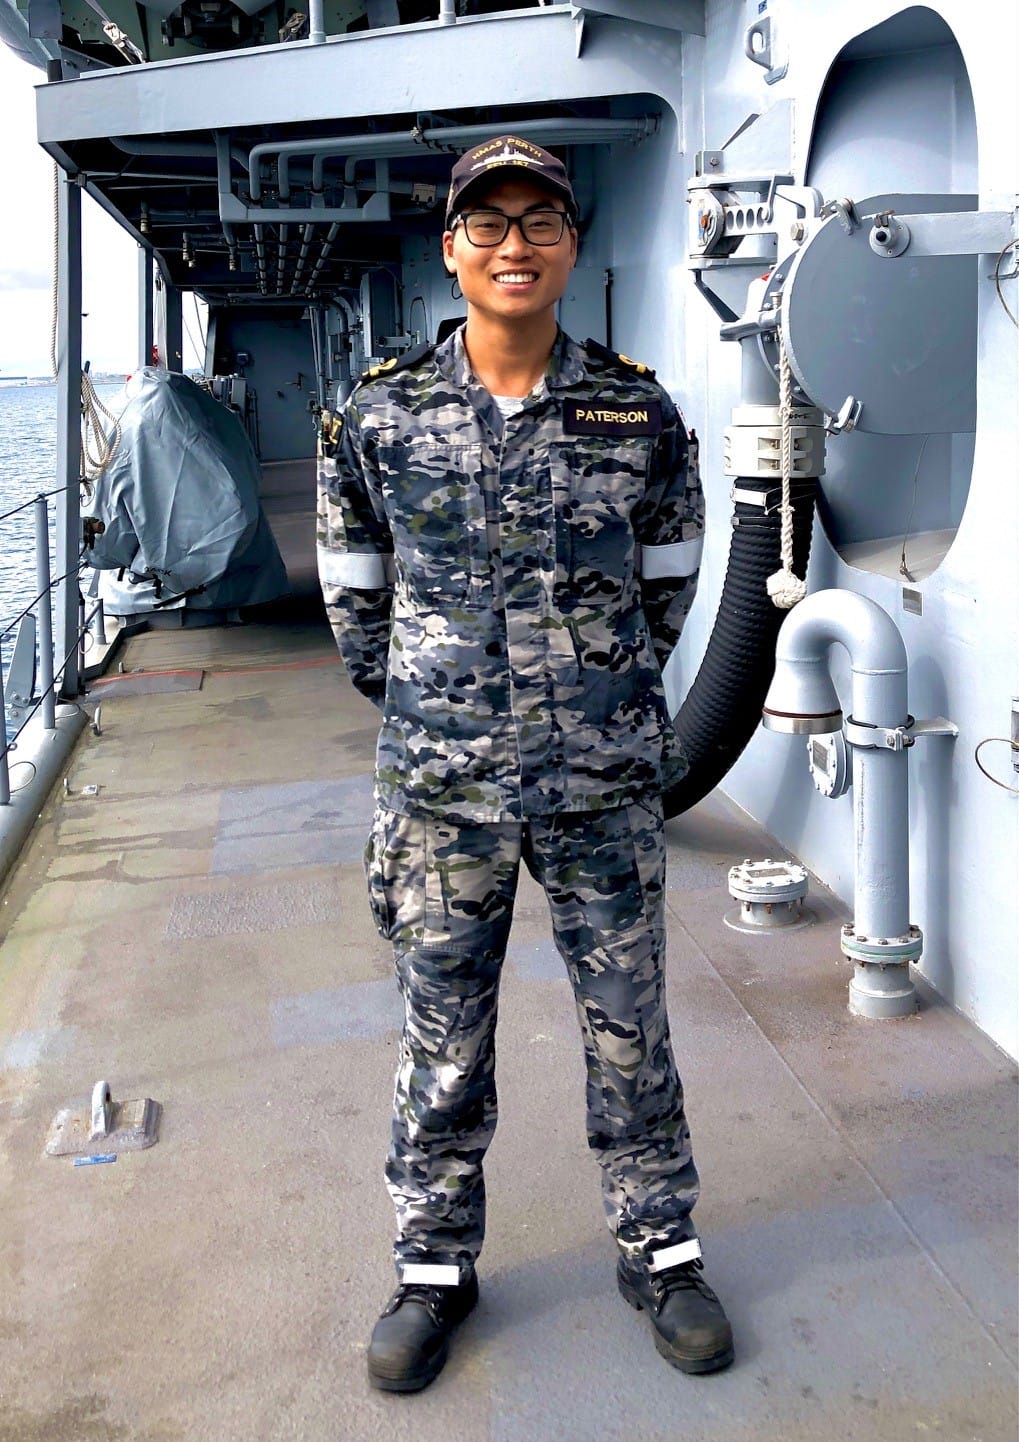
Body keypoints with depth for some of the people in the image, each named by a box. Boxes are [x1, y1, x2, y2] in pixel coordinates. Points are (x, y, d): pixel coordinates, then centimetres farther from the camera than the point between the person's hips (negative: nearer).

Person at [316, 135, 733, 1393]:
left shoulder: (639, 414, -1)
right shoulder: (382, 416, -2)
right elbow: (353, 582, 11)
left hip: (606, 785, 1)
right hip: (442, 787, 0)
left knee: (629, 1029, 12)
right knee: (443, 1042, 11)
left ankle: (659, 1252, 32)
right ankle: (435, 1267, 31)